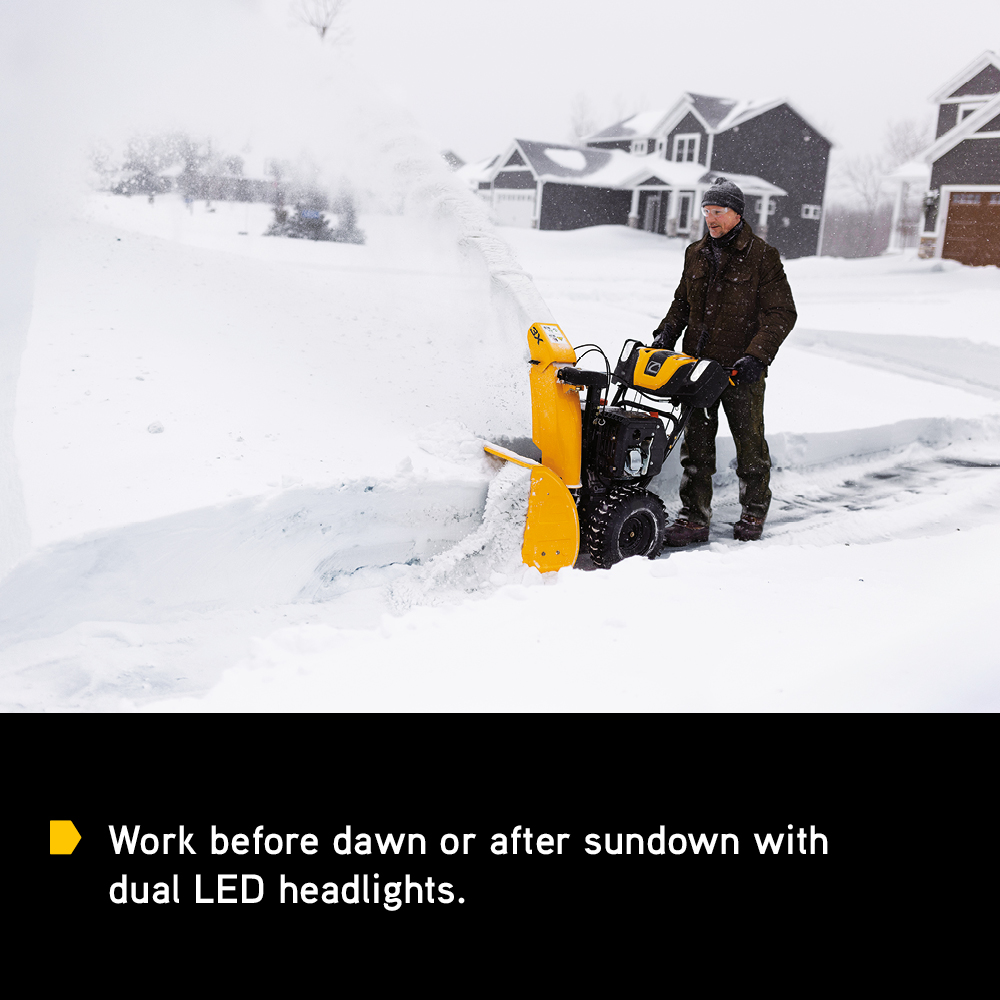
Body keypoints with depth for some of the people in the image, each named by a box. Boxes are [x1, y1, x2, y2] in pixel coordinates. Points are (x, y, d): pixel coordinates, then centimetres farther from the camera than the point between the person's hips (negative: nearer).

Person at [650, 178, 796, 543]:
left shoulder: (762, 256, -6)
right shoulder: (696, 254, 11)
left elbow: (782, 314, -8)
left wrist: (756, 356, -19)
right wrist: (666, 333, 4)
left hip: (742, 369, -4)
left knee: (749, 441, 8)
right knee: (696, 441, 5)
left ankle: (754, 512, 26)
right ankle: (694, 516, 12)